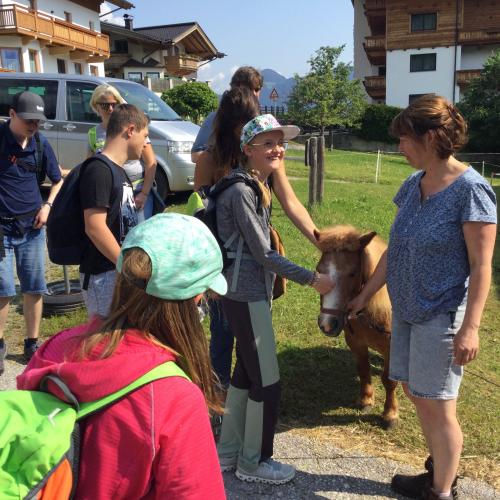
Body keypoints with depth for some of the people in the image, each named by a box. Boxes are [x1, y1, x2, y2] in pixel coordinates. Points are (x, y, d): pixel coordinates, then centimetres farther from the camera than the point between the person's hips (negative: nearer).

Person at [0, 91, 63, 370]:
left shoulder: (40, 143, 1)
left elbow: (58, 179, 13)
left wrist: (47, 206, -3)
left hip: (32, 226, 3)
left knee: (35, 289, 7)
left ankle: (32, 344, 22)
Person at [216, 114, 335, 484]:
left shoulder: (257, 186, 11)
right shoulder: (241, 191, -19)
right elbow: (264, 254, -18)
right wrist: (312, 280, -13)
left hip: (249, 291, 10)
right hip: (247, 295, -10)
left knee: (246, 372, 18)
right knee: (267, 381, 2)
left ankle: (228, 452, 33)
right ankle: (253, 462, 21)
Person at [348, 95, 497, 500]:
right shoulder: (413, 186, 5)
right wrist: (365, 295, 15)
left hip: (442, 315, -7)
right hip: (406, 310, 7)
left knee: (437, 406, 5)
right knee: (417, 395, 17)